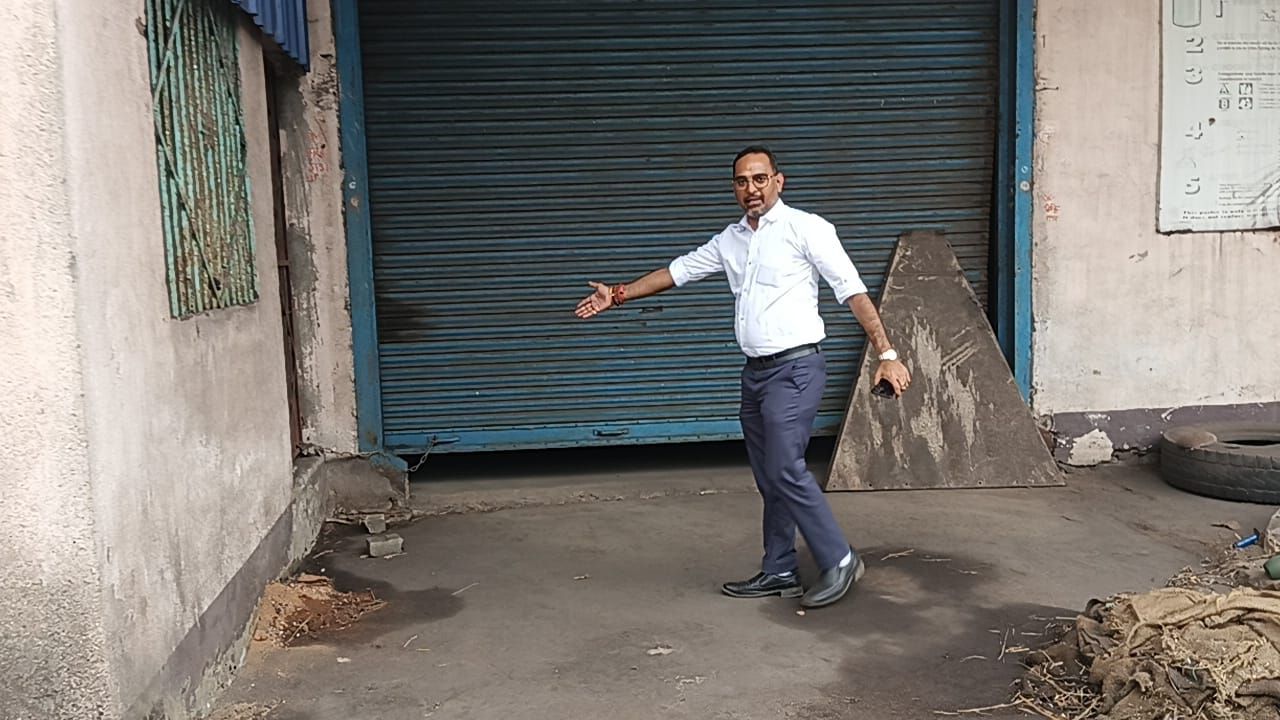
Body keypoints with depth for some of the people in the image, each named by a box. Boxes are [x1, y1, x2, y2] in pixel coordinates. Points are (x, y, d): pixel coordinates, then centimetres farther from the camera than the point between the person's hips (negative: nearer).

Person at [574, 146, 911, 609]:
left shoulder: (805, 228, -6)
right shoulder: (730, 241, 14)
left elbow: (853, 291, -10)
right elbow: (677, 271, 23)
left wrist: (886, 354, -16)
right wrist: (618, 294, 21)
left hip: (795, 367, -7)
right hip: (755, 371, 7)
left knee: (785, 469, -15)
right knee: (768, 478, 10)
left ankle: (839, 561, -3)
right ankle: (779, 572, 19)